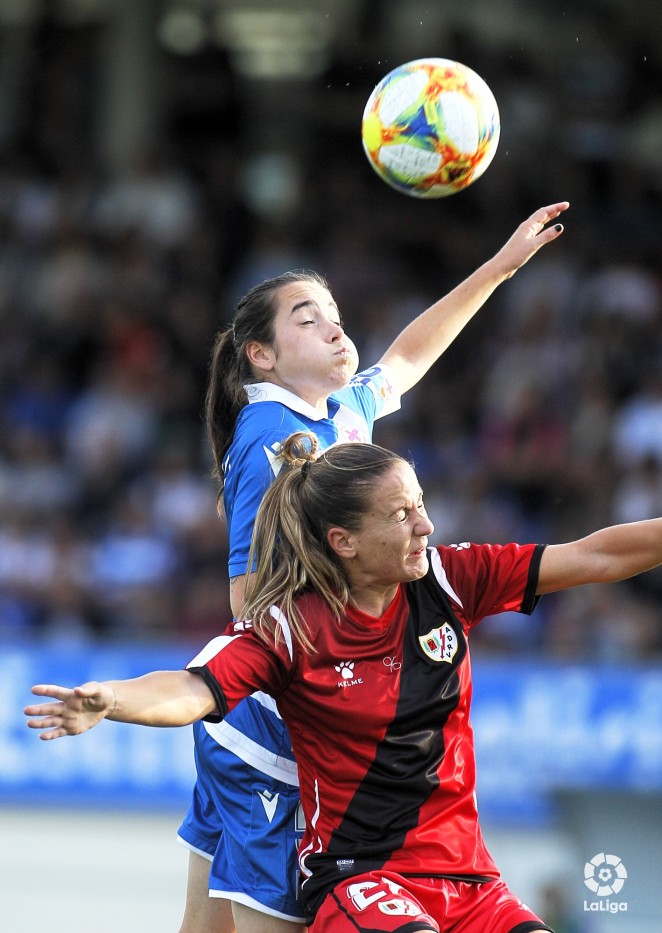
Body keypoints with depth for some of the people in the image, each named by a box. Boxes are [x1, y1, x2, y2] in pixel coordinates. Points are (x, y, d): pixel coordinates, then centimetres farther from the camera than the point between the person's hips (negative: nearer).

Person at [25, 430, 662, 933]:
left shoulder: (448, 581, 2)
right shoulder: (288, 624, -10)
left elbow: (594, 558, 3)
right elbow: (192, 691, -24)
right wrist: (107, 702, -44)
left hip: (464, 875, 5)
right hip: (356, 876, -5)